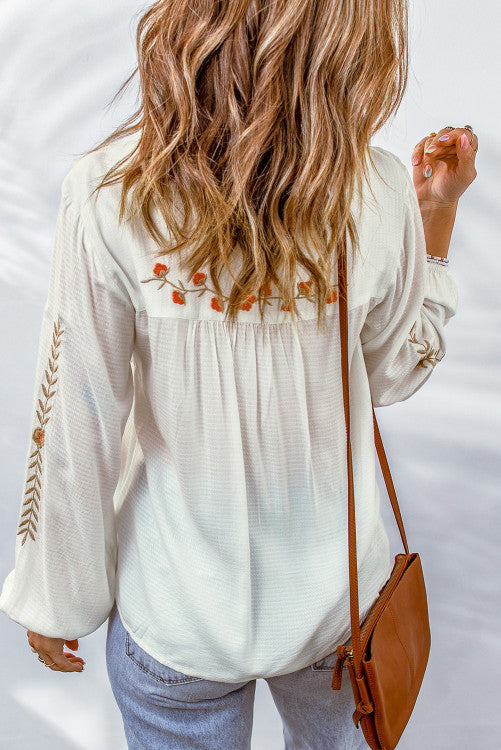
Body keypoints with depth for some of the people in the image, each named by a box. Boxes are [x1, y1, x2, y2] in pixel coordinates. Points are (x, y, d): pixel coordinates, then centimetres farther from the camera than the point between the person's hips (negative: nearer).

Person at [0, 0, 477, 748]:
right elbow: (395, 373, -3)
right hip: (337, 598, 2)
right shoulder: (380, 196, -20)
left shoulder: (109, 193, -25)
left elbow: (73, 433, -17)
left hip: (178, 621, -1)